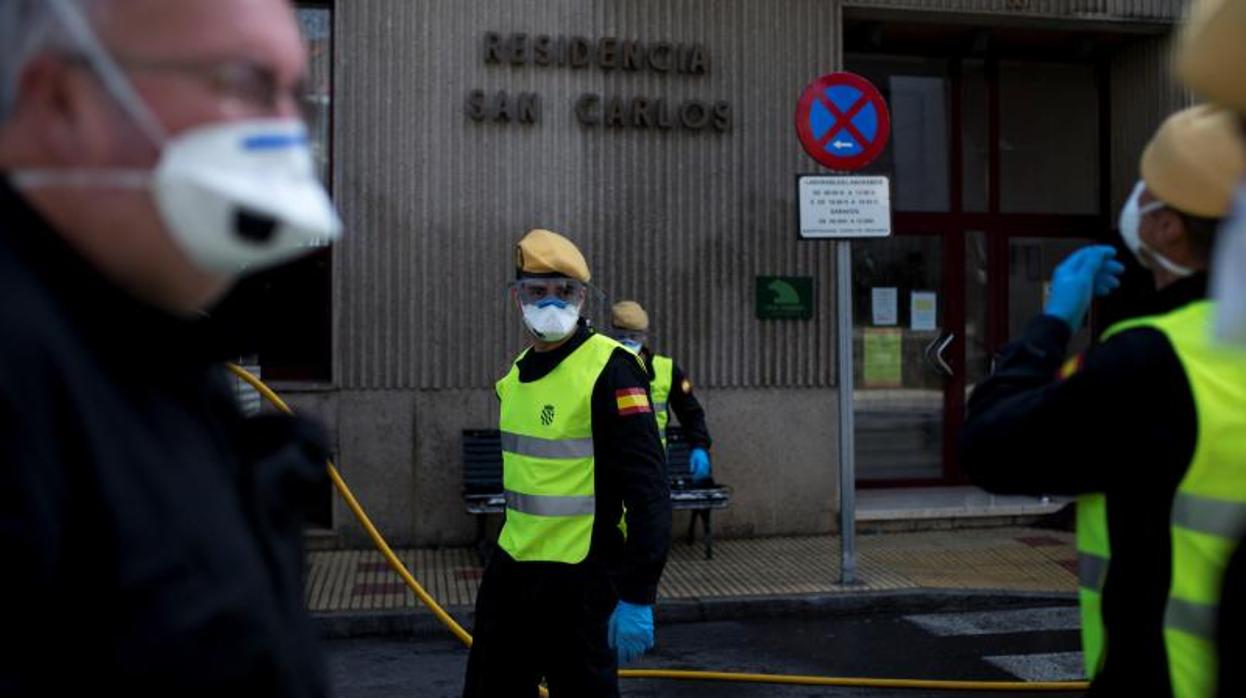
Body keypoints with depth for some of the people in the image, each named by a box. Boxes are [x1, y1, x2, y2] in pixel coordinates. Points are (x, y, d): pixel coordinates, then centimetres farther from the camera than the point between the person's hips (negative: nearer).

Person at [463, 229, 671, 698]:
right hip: (512, 568, 8)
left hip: (578, 579, -8)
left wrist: (636, 596, -22)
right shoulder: (517, 372, 9)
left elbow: (647, 489, -20)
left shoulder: (611, 370, -16)